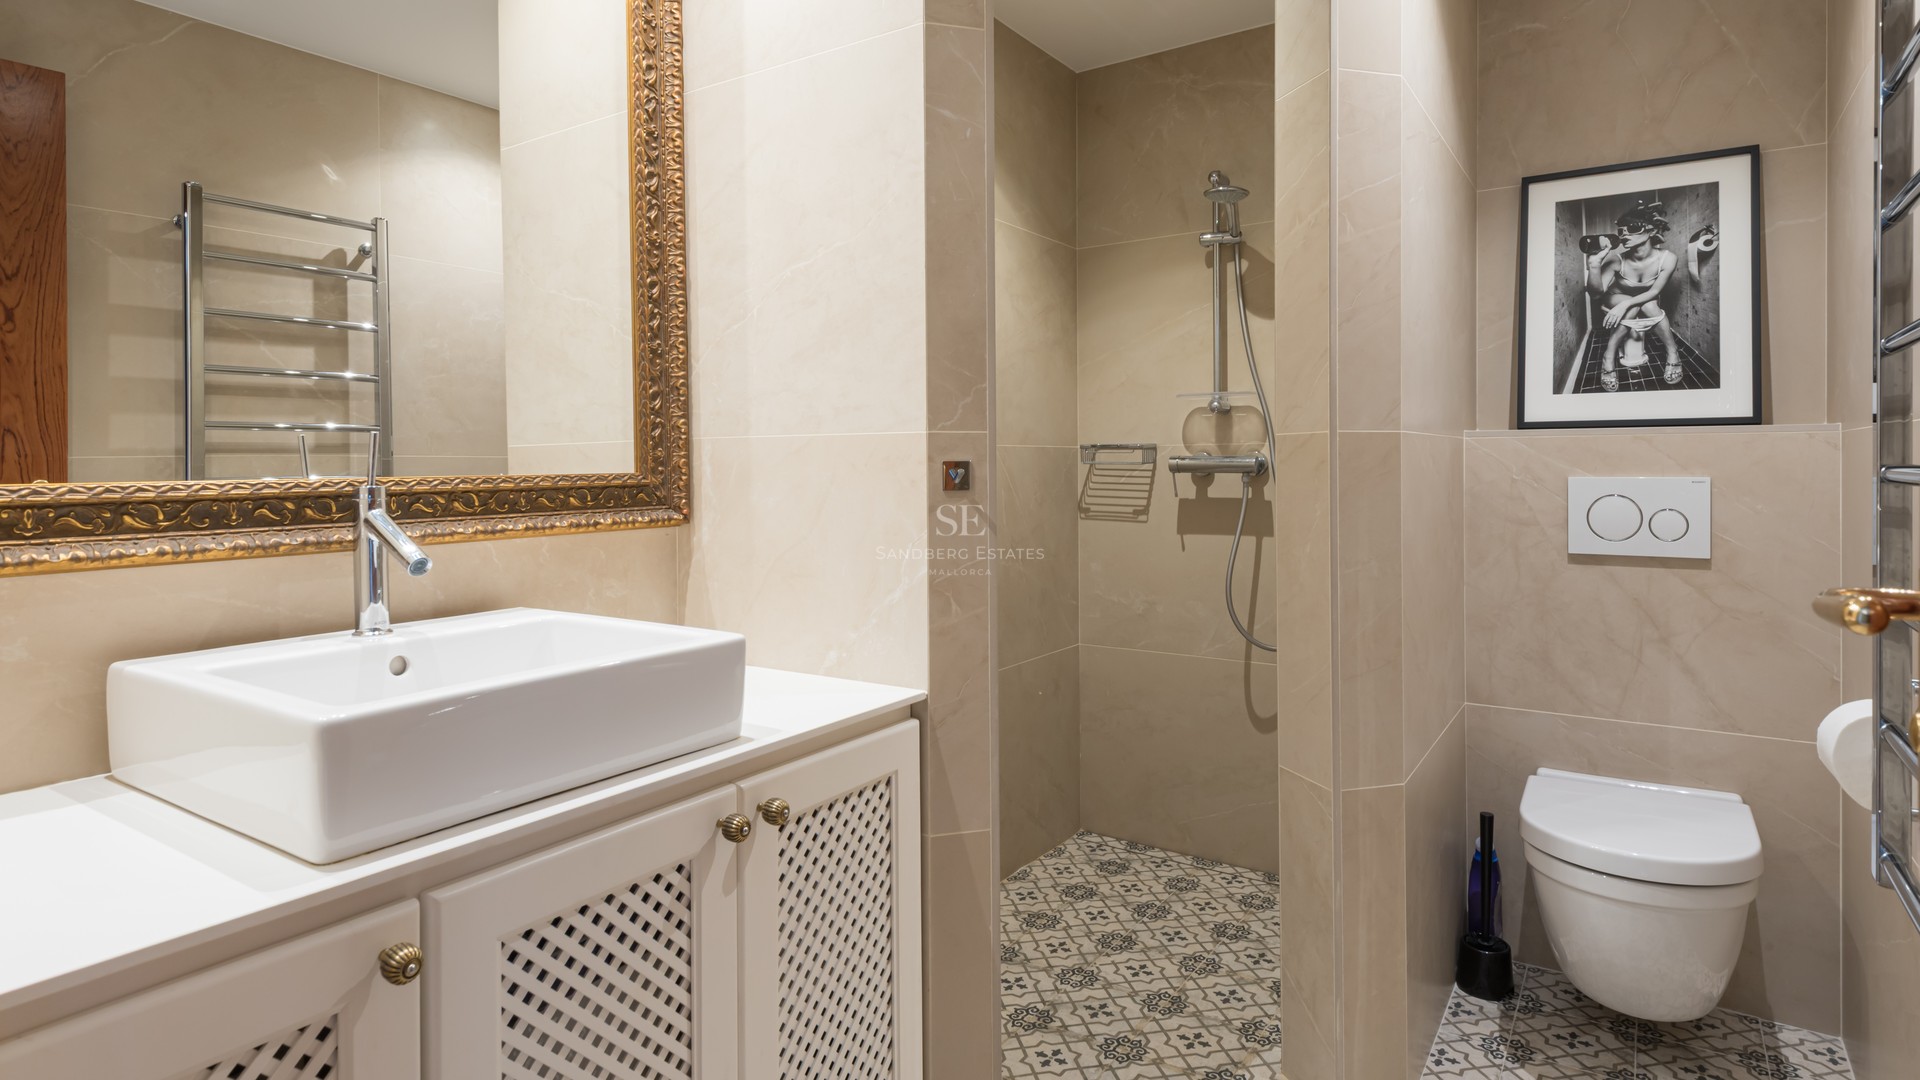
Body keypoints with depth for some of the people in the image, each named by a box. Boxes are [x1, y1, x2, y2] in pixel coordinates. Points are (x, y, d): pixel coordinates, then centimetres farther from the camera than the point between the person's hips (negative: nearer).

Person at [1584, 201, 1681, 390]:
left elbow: (1655, 292, -22)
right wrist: (1594, 266, -50)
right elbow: (1597, 291, -33)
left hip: (1648, 302, 1)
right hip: (1619, 300, -1)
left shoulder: (1667, 258, -27)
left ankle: (1672, 354, -16)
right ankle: (1609, 358, -24)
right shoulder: (1616, 259, -30)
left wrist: (1627, 304, -40)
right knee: (1633, 309, -32)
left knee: (1649, 306, -31)